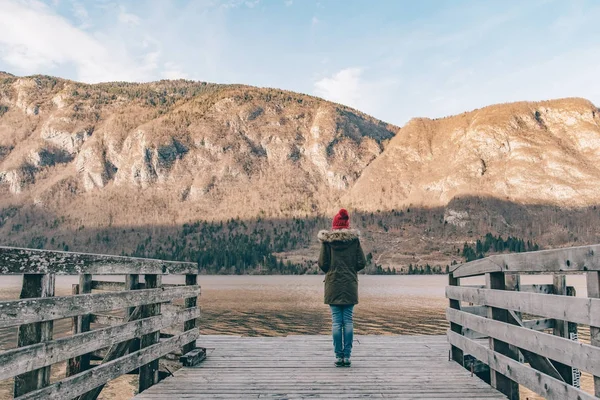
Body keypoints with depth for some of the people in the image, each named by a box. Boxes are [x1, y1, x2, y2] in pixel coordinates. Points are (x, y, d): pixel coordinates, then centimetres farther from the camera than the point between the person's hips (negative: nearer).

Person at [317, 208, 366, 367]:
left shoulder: (327, 240, -4)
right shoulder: (354, 239, -1)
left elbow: (322, 263, -6)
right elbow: (362, 263, -2)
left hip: (333, 286, -1)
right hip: (350, 286, 1)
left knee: (336, 322, 4)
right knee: (348, 321, 6)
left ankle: (339, 356, 6)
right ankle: (347, 356, 7)